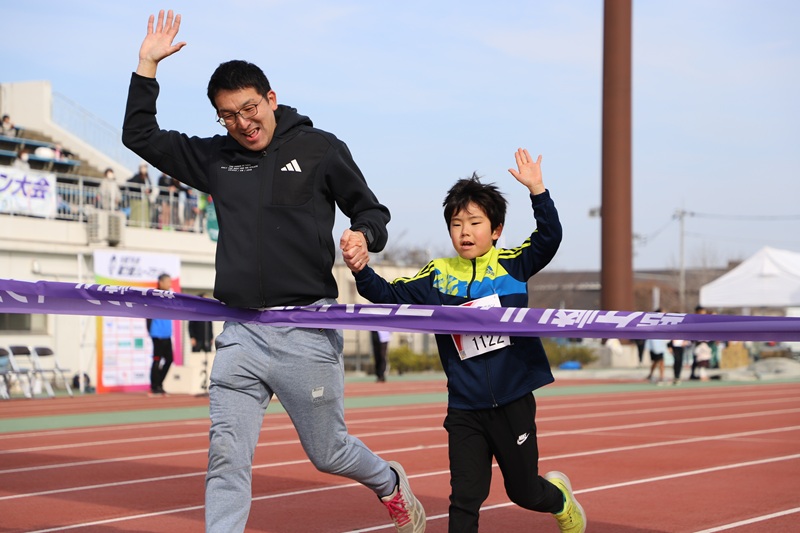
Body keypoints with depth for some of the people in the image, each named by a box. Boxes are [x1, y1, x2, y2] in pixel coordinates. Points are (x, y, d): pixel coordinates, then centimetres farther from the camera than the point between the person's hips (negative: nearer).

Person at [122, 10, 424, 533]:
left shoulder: (320, 148, 1)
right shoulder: (215, 157, 10)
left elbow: (371, 210, 6)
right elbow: (141, 136, 15)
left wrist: (364, 237, -17)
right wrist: (148, 63, 9)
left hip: (307, 333, -3)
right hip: (241, 334, 3)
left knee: (328, 453, 11)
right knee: (226, 457, -4)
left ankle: (392, 483, 41)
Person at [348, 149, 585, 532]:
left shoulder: (512, 265, -1)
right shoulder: (437, 277, 2)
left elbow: (549, 238, -14)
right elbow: (389, 296, -2)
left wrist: (537, 190, -25)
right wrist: (362, 272, -19)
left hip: (513, 403, -1)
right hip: (465, 410, 1)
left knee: (524, 492, 15)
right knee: (464, 499, 0)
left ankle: (559, 496, 48)